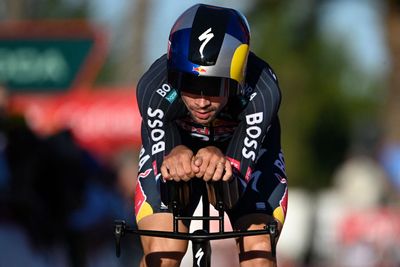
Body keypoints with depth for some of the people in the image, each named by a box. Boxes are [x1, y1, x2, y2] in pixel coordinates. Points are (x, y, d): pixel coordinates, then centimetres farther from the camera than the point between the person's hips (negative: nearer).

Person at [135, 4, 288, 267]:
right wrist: (175, 159, -66)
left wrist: (220, 160, -68)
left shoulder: (262, 92, -39)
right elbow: (161, 163, -42)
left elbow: (239, 168, -44)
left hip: (242, 149, 0)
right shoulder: (154, 88, -37)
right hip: (175, 143, 0)